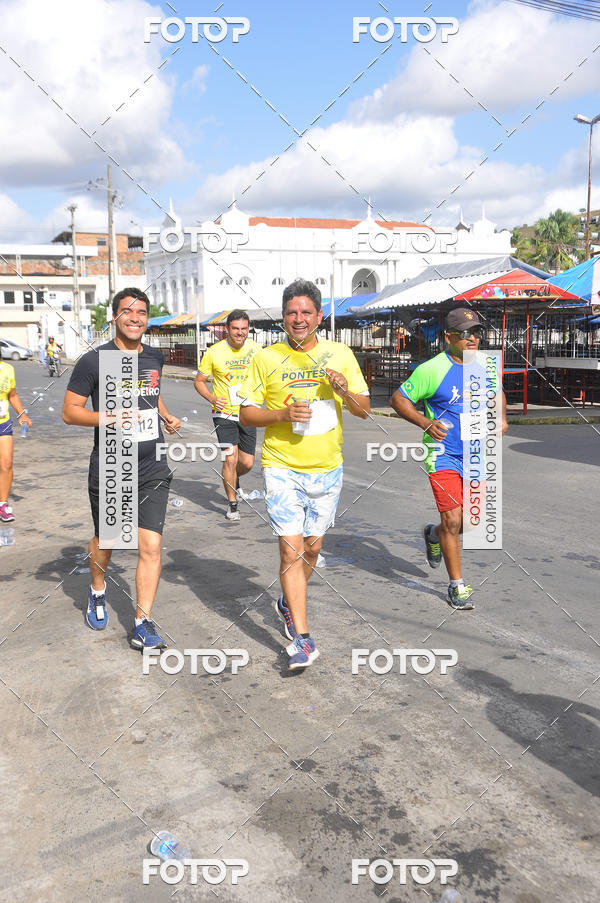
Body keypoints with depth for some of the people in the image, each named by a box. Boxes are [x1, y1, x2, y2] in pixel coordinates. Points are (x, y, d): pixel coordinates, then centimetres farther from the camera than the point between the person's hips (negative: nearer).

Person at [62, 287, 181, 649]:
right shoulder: (94, 361, -8)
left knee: (151, 545, -6)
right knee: (105, 541, 16)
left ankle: (143, 625, 3)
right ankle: (98, 592, 46)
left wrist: (167, 416, 9)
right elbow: (70, 411, -7)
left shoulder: (155, 358, 8)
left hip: (152, 468, 3)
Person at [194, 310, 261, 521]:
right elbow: (199, 381, 2)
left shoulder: (255, 349, -1)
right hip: (224, 414, -3)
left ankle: (231, 479, 41)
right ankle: (232, 504, 9)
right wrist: (212, 398, -16)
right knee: (230, 459, -11)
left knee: (247, 463, 5)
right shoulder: (213, 352, -9)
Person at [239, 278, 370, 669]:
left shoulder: (340, 354, 4)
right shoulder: (266, 358, -1)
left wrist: (344, 391, -15)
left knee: (312, 547, 13)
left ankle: (288, 603, 40)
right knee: (291, 549, -9)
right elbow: (246, 414, 1)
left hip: (327, 468, 3)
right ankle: (303, 638, -3)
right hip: (283, 468, -3)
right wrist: (282, 414, -17)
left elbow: (365, 410, 6)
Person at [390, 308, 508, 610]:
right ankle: (457, 585, 10)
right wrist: (425, 422, -20)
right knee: (453, 520, -7)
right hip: (443, 455, -5)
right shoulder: (431, 369, -13)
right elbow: (398, 398, -7)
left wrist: (501, 416, 3)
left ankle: (434, 534, 42)